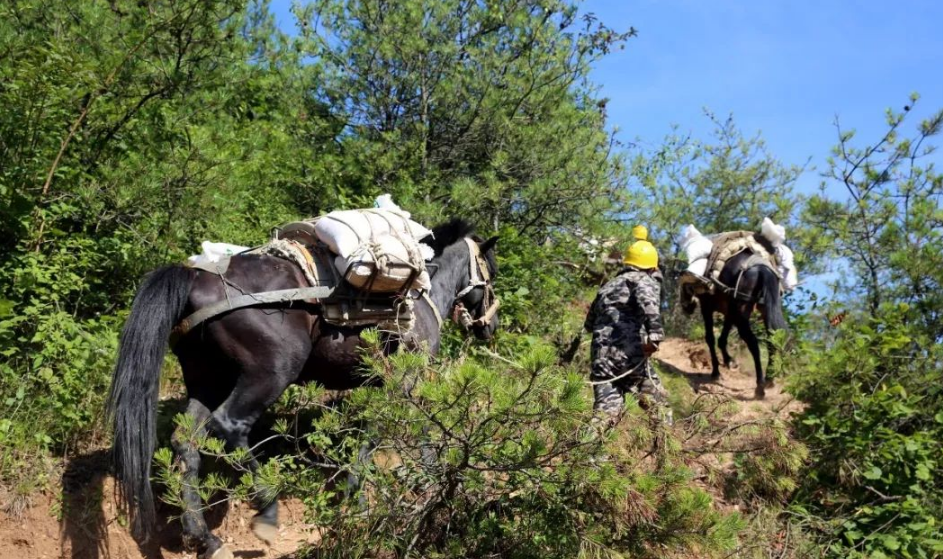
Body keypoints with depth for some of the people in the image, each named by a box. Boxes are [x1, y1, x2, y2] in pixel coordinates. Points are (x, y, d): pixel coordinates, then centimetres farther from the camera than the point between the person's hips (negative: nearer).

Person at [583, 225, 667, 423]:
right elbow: (647, 301, -18)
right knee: (656, 401, 16)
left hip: (602, 356, 5)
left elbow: (589, 323, 36)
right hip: (629, 353, -5)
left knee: (607, 411, -2)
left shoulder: (608, 285, 28)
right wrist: (654, 334, -27)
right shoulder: (645, 280, 8)